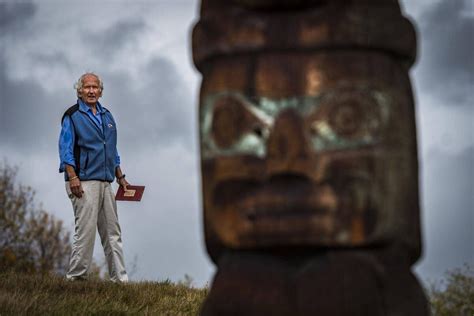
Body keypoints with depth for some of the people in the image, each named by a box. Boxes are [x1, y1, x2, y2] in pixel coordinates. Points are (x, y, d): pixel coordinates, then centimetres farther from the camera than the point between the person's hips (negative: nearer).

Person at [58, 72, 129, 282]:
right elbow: (65, 150, -9)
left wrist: (120, 177, 19)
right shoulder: (72, 116, -2)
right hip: (84, 183, -7)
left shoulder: (107, 116, 19)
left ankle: (120, 278, 10)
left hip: (105, 182, 7)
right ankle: (76, 277, -4)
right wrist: (72, 177, -19)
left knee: (112, 233, 7)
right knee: (85, 230, -10)